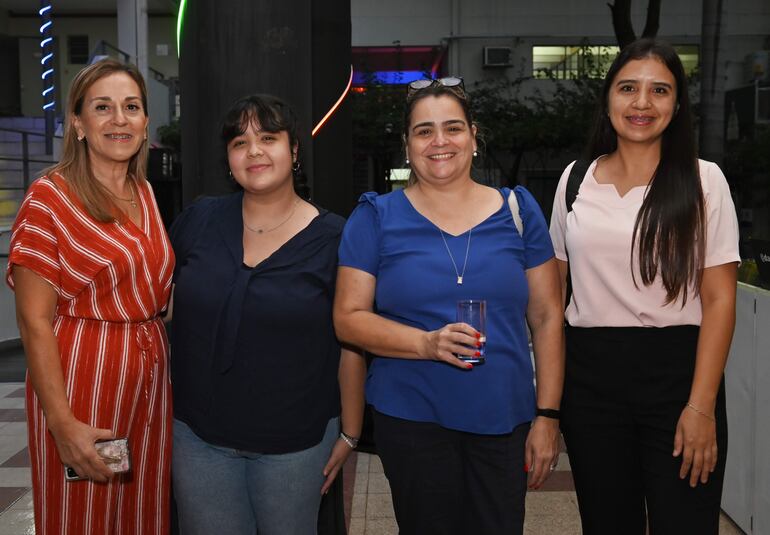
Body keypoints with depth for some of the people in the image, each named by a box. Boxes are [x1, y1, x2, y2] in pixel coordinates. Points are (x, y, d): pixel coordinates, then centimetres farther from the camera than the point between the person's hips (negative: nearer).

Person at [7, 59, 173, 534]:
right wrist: (62, 423, -18)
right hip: (82, 381, -6)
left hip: (150, 377, 6)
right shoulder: (49, 198, -10)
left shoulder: (145, 193, 9)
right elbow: (34, 321, -13)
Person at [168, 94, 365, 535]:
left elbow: (351, 344, -4)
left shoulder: (332, 237, -8)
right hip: (199, 434, 2)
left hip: (295, 443, -2)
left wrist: (350, 433, -1)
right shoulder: (199, 221, 0)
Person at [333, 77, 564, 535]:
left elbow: (547, 317, 5)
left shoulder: (518, 210, 4)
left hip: (504, 421, 1)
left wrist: (548, 414, 0)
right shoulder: (377, 218, 0)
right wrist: (427, 343, -19)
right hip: (412, 421, -1)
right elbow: (348, 318, -3)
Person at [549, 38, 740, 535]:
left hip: (677, 370, -2)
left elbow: (719, 299, -5)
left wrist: (701, 406, -13)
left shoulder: (703, 180, -2)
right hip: (591, 375, 3)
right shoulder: (576, 179, 6)